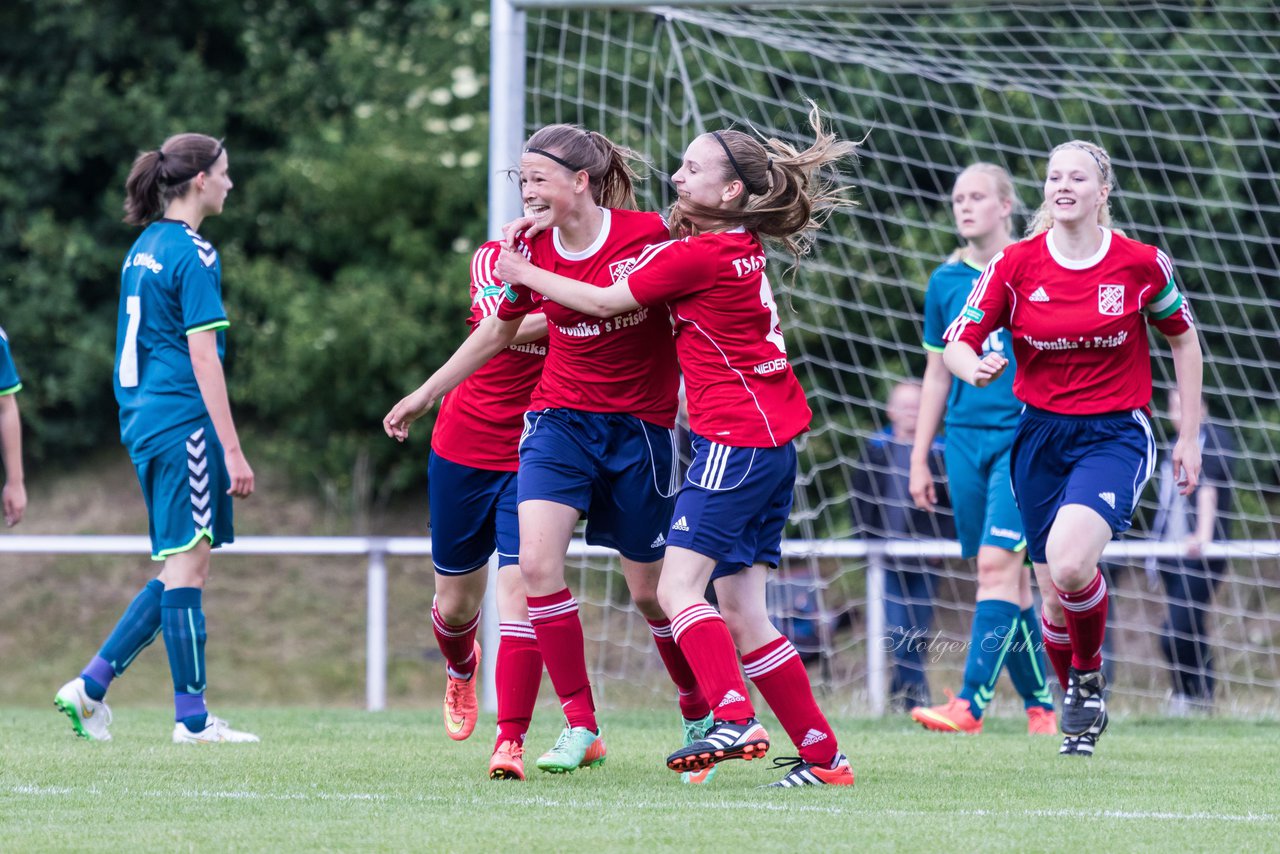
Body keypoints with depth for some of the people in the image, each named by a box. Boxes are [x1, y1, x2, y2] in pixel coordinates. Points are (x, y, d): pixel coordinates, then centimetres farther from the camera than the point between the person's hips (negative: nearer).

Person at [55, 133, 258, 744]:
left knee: (180, 570, 12)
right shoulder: (194, 255, -11)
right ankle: (192, 719, -4)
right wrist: (233, 451, -16)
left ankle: (92, 684, 8)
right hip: (184, 420, -9)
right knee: (187, 564, -6)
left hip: (143, 419, 9)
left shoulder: (143, 250, 16)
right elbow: (203, 358, -15)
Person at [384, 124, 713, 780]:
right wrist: (425, 394, 20)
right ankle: (580, 726, -8)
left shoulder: (650, 233, -13)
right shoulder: (532, 251, -2)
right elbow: (497, 331, 15)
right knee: (536, 560, -17)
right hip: (558, 419, 3)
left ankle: (701, 715, 29)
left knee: (650, 590, 4)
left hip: (641, 425, -3)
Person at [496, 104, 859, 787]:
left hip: (736, 439, -9)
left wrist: (524, 274, 10)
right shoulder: (742, 245, 14)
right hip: (772, 438, 9)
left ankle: (734, 721, -30)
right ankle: (822, 754, 4)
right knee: (739, 613, 6)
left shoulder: (697, 255, -12)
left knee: (679, 586, -15)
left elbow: (605, 302, -2)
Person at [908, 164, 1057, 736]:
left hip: (1024, 436, -5)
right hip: (965, 439, 5)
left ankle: (971, 703, -23)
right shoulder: (946, 282, 10)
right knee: (1004, 579, 5)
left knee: (997, 564, -17)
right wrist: (919, 458, 14)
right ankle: (1040, 705, 14)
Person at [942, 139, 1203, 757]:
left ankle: (1090, 676, 0)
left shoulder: (1140, 263, -5)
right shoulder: (1015, 264, -3)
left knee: (1069, 563, -27)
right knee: (1055, 594, 5)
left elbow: (1182, 339, 9)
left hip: (1116, 434, -3)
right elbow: (956, 342, -2)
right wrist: (975, 369, -26)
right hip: (1041, 436, 3)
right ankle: (1078, 713, 29)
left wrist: (1189, 436, 8)